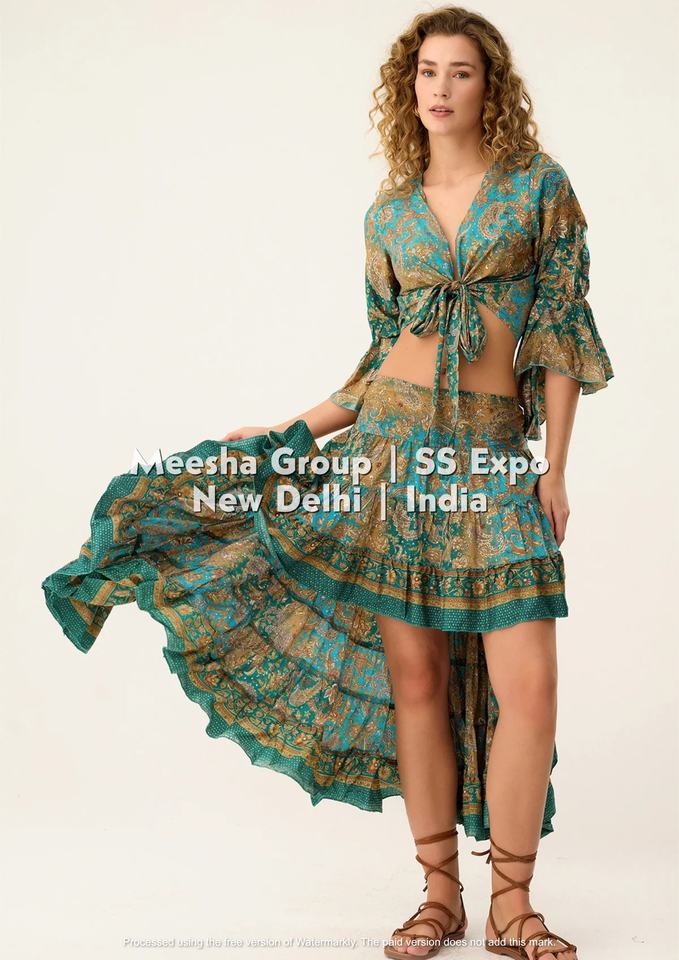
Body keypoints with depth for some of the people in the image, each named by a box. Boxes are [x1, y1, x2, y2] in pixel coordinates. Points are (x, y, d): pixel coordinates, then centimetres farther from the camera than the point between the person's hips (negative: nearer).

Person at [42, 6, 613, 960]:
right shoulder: (389, 215, 11)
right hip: (394, 441, 2)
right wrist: (291, 432, 13)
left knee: (526, 681, -8)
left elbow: (560, 330, 1)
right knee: (414, 676, 2)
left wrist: (555, 469, -4)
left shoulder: (539, 186, 3)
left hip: (495, 457, -2)